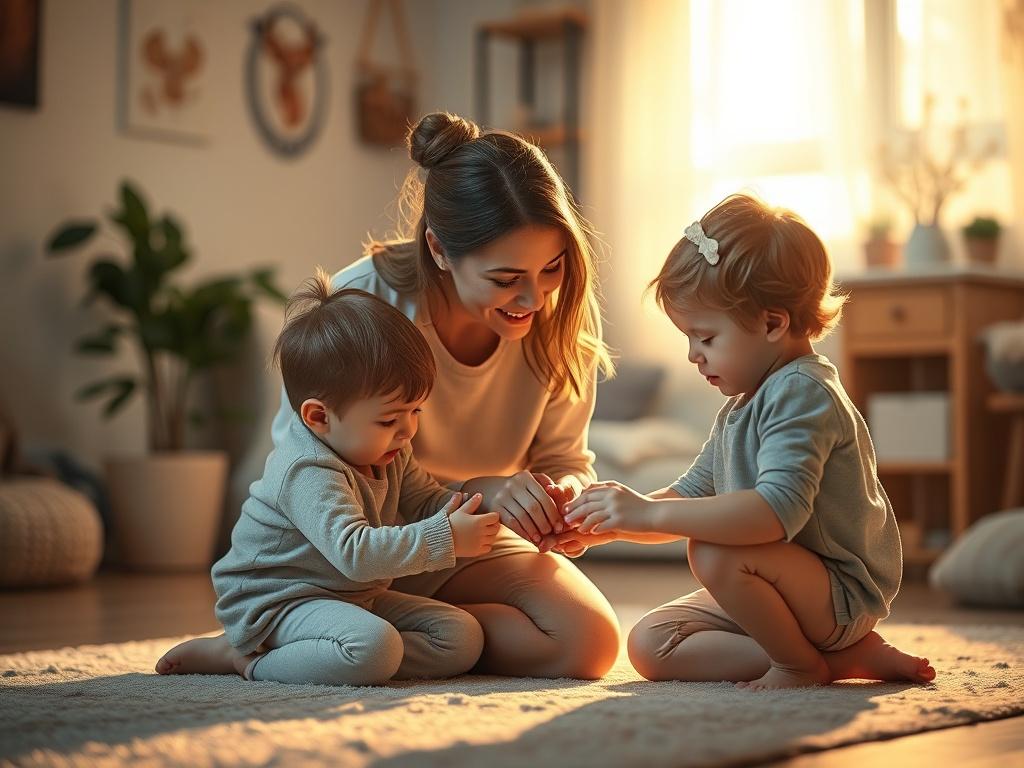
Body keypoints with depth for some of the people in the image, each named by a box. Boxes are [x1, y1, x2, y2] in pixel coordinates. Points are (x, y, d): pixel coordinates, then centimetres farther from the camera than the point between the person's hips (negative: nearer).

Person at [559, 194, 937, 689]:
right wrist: (616, 523, 2)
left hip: (843, 592, -11)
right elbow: (692, 494, 20)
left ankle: (802, 663, -8)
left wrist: (650, 513, -33)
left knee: (714, 553, -34)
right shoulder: (741, 407, 13)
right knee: (649, 645, 0)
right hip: (799, 592, 11)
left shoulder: (802, 393, -20)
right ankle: (842, 655, -5)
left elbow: (779, 510, -34)